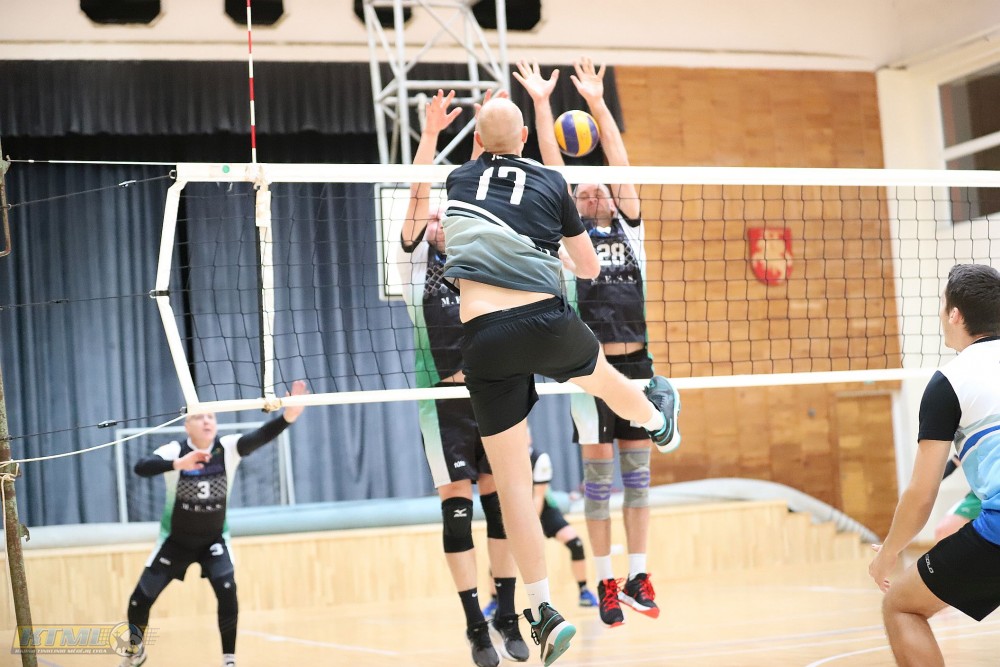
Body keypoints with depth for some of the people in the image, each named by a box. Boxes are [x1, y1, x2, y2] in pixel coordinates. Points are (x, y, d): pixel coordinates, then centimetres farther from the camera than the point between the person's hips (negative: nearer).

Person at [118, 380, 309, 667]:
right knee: (140, 599, 1)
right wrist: (177, 464, -59)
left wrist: (287, 416, -55)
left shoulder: (228, 448, -19)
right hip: (175, 541, 0)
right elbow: (141, 468, -40)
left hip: (214, 540, 0)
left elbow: (259, 437, -36)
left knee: (227, 591, -22)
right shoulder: (175, 451, -23)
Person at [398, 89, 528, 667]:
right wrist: (431, 132, -13)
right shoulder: (417, 260, 6)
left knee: (500, 500, 3)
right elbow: (418, 195, -6)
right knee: (457, 505, -4)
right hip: (444, 400, -3)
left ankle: (507, 615, 11)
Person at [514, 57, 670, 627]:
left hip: (636, 364, 3)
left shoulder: (628, 226, 14)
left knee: (637, 470, 5)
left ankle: (638, 576, 9)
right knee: (598, 473, -1)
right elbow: (553, 168, 4)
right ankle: (606, 582, 4)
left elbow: (620, 162, 10)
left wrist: (597, 103, 8)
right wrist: (542, 103, 1)